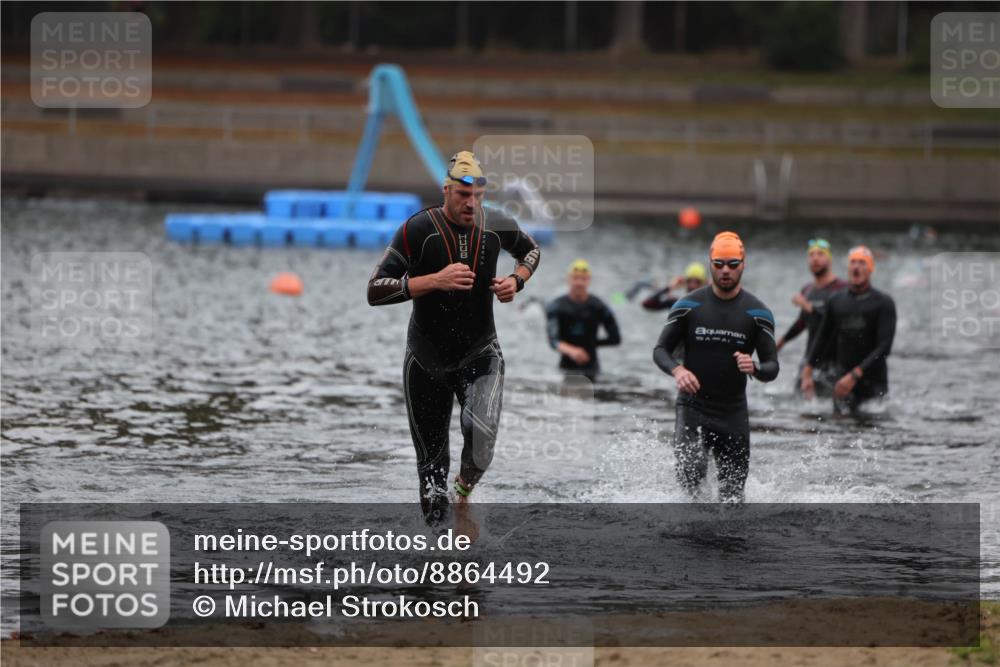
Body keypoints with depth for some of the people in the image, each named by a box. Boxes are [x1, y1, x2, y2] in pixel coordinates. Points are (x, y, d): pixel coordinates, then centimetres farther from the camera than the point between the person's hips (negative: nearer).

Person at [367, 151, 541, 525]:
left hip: (480, 357, 1)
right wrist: (436, 280, -29)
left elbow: (531, 251, 18)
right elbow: (376, 291, -20)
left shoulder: (497, 227, -6)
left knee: (480, 435, -27)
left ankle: (465, 487, 3)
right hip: (427, 361, -1)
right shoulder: (418, 230, -16)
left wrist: (516, 281, -3)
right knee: (432, 464, 7)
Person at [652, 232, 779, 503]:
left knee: (732, 497, 2)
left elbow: (772, 367, -1)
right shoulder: (689, 305, 0)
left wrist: (754, 368, -26)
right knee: (692, 471, -25)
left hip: (734, 413, 1)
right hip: (692, 408, -1)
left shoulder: (758, 313, 1)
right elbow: (661, 349, 3)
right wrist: (677, 370, -20)